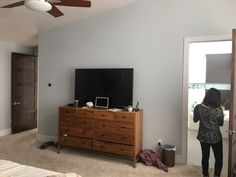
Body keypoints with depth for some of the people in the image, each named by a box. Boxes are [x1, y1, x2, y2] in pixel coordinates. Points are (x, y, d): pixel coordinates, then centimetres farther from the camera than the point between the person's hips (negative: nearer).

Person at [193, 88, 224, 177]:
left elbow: (195, 120, 1)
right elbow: (221, 124, -3)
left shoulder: (198, 107, -14)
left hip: (203, 136, 3)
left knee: (205, 157, 18)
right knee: (219, 158, 16)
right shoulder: (218, 110, -20)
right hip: (215, 137, -3)